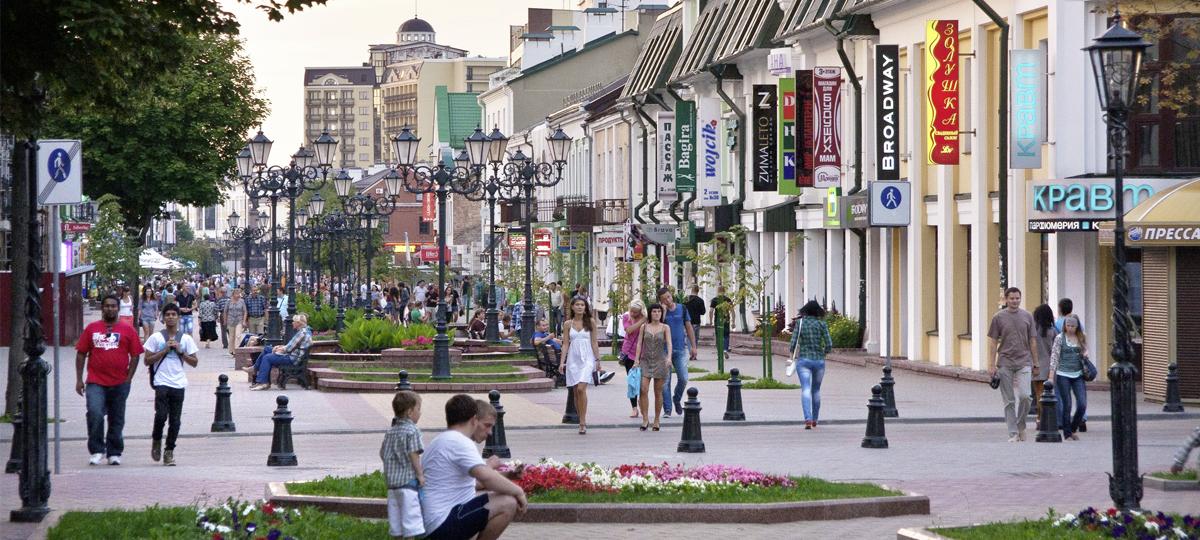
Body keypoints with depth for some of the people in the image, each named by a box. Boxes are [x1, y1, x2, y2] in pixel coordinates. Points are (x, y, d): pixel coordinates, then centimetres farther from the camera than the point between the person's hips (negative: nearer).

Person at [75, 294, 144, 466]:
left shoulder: (128, 330, 6)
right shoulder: (91, 329, 7)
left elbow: (135, 355, 5)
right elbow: (81, 354, 8)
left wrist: (128, 379, -3)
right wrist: (79, 379, 2)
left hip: (119, 384, 1)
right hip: (96, 382, -1)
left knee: (116, 420, 9)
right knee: (95, 414, -18)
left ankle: (114, 453, 21)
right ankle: (97, 451, -7)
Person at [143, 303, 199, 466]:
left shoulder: (186, 339, 10)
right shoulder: (156, 338, 5)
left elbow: (194, 362, 10)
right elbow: (147, 360, 1)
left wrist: (181, 351, -4)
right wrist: (164, 350, -7)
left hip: (179, 384, 2)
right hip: (162, 383, -2)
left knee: (174, 420, 1)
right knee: (161, 415, -16)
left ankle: (169, 451, 10)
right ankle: (156, 440, 11)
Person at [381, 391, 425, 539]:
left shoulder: (390, 432, 14)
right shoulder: (412, 431, -10)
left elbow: (382, 453, 16)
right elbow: (413, 454, -15)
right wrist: (420, 474, -9)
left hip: (392, 483, 8)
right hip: (409, 482, -8)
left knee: (396, 525, 11)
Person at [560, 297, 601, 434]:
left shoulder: (590, 322, 3)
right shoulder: (568, 324, 7)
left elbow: (594, 342, 5)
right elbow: (565, 344, 7)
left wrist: (597, 360, 1)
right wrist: (562, 362, 0)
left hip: (587, 358, -3)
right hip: (573, 359, 3)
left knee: (581, 389, -18)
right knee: (576, 391, 4)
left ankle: (582, 422, -13)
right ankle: (582, 421, 15)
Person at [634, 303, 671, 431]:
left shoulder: (665, 328, 3)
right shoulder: (644, 327, 7)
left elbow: (669, 343, -8)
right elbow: (639, 344, 5)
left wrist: (669, 357, -25)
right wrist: (636, 360, -4)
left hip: (660, 361, -1)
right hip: (645, 361, 1)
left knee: (658, 392, 4)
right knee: (643, 389, -12)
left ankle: (657, 420, 13)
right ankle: (645, 418, -6)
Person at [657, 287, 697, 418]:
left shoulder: (681, 309, 7)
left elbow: (689, 328, 11)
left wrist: (693, 346, 7)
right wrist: (664, 310, -18)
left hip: (680, 349, 2)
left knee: (683, 379, -5)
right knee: (665, 381, -2)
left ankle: (677, 399, 22)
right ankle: (667, 409, 4)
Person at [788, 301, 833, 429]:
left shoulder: (800, 323, -1)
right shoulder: (822, 324, 0)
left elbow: (793, 343, -5)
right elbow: (829, 345, -4)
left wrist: (793, 354, 15)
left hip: (803, 360, -2)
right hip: (819, 361, 2)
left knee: (806, 390, -10)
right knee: (816, 390, 20)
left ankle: (808, 419, -28)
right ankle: (815, 419, 29)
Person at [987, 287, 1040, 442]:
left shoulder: (1027, 317, 7)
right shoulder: (998, 318, 2)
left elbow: (1033, 342, 11)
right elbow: (994, 342, 3)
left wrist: (1035, 363, 9)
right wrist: (991, 365, -3)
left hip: (1024, 363, 1)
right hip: (1005, 363, -1)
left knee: (1024, 396, -12)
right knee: (1009, 400, 1)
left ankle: (1021, 426, 10)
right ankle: (1013, 433, 5)